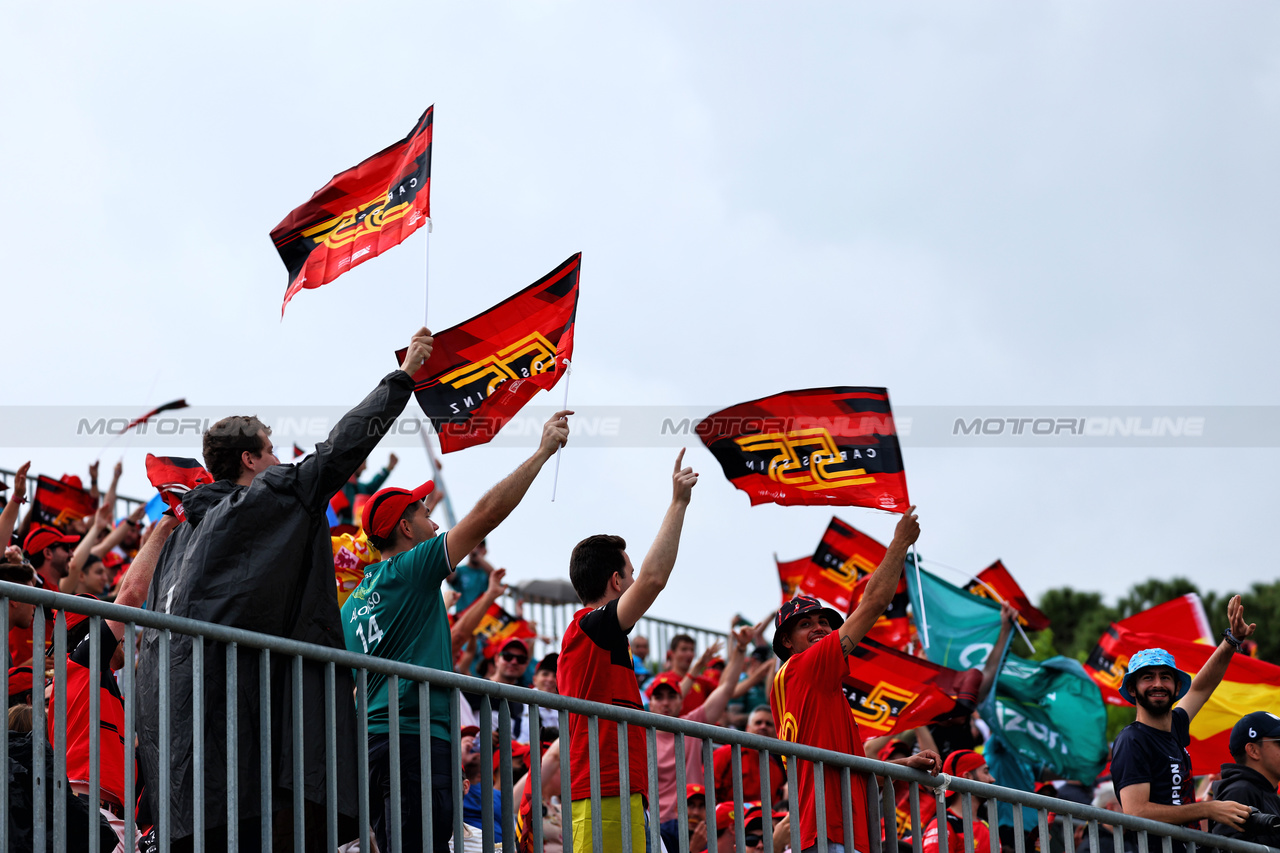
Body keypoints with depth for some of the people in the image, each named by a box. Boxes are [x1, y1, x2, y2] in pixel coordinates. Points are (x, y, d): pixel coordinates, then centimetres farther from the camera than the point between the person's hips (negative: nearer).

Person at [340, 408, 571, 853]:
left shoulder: (353, 604, 22)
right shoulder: (412, 570, 0)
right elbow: (488, 512, -2)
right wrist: (543, 451, 4)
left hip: (374, 743, 9)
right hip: (416, 738, -9)